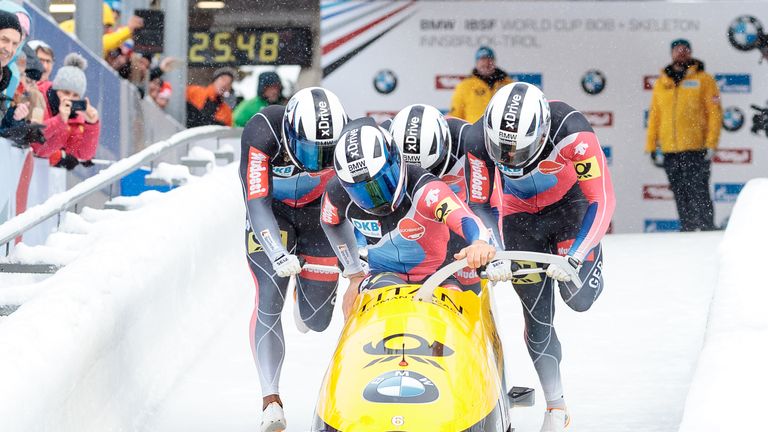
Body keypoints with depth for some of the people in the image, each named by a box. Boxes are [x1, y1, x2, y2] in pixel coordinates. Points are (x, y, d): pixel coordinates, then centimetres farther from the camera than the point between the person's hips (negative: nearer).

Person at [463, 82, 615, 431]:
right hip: (521, 215, 2)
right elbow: (478, 206, -15)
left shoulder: (571, 131, -36)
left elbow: (603, 201, -32)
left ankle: (590, 259, 18)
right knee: (537, 316, -2)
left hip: (571, 204, -2)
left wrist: (574, 258, -40)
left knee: (579, 299, -18)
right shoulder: (479, 140, -28)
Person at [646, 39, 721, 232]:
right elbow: (654, 116, 18)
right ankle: (687, 230, 9)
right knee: (680, 195, 5)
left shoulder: (703, 79, 4)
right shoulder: (661, 82, 15)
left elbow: (715, 113, -1)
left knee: (698, 193, -9)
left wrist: (711, 144, -9)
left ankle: (707, 229, -6)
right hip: (670, 150, 4)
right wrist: (651, 146, 10)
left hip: (696, 149, -4)